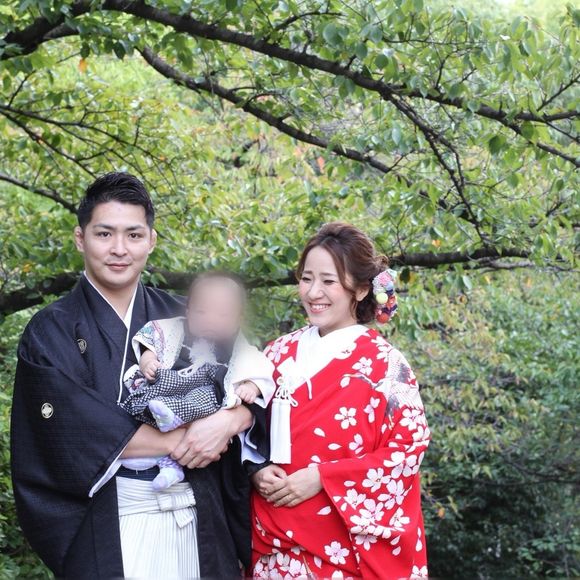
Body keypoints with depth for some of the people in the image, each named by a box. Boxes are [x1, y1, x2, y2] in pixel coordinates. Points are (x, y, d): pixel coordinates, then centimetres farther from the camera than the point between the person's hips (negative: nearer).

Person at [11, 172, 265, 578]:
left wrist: (228, 422, -18)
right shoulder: (51, 332, -1)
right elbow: (71, 428, -14)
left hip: (197, 521, 4)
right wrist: (180, 441, -14)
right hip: (107, 530, -3)